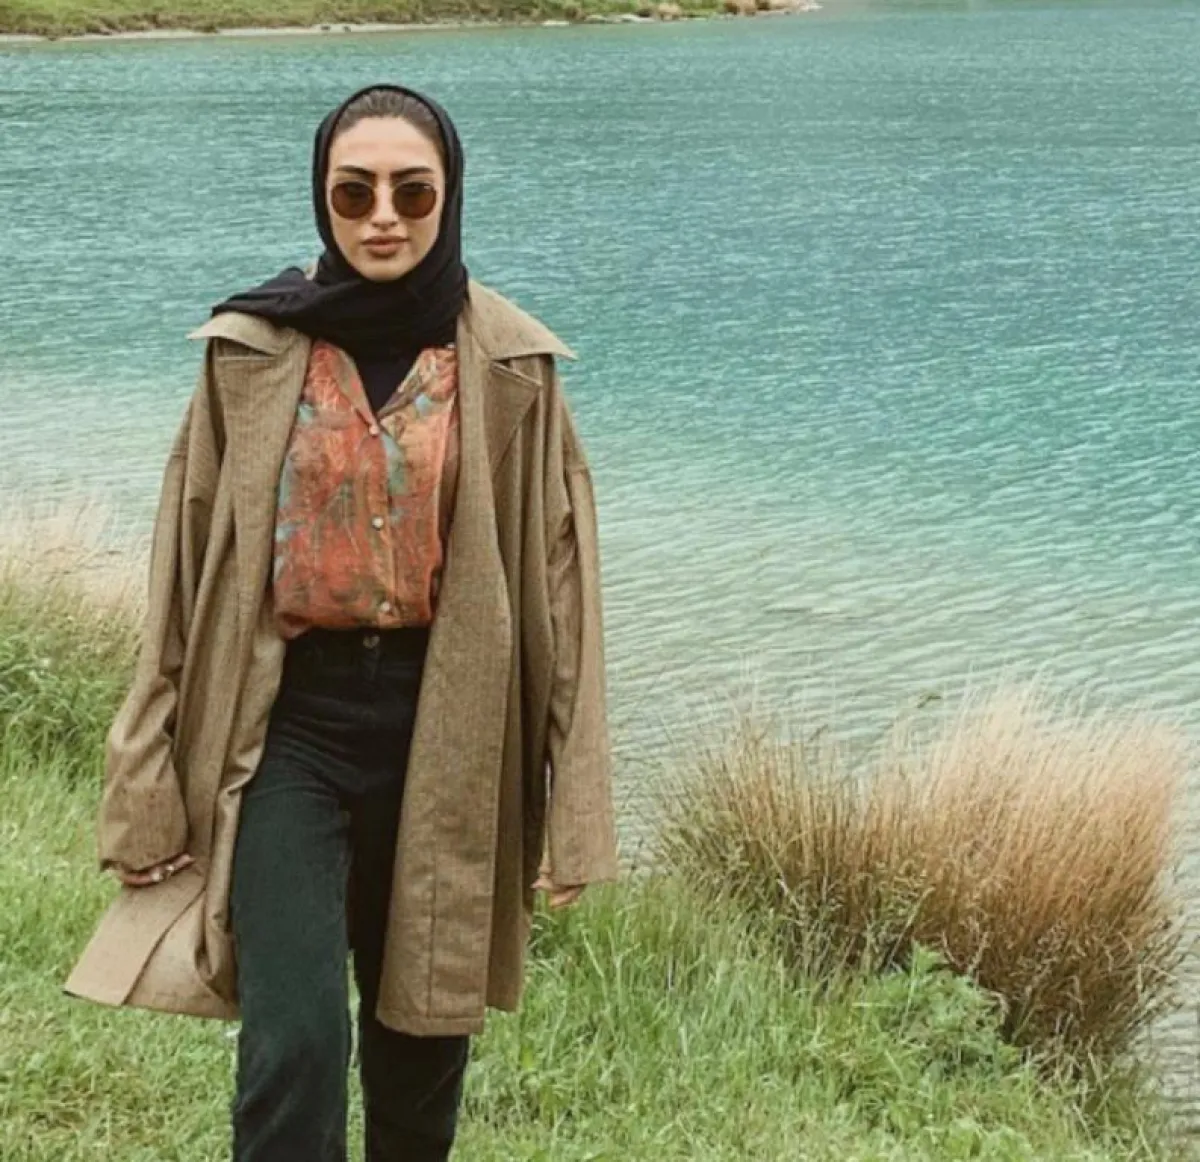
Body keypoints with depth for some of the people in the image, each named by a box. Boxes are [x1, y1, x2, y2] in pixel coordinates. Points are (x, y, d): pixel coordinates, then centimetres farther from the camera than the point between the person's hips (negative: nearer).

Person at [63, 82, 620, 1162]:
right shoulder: (252, 353, -2)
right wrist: (151, 789, 1)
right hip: (289, 719, -1)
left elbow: (555, 576, 0)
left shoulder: (510, 367, -2)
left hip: (444, 727, 1)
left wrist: (571, 804, -2)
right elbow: (187, 567, 2)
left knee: (421, 1037, 13)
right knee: (293, 1044, -11)